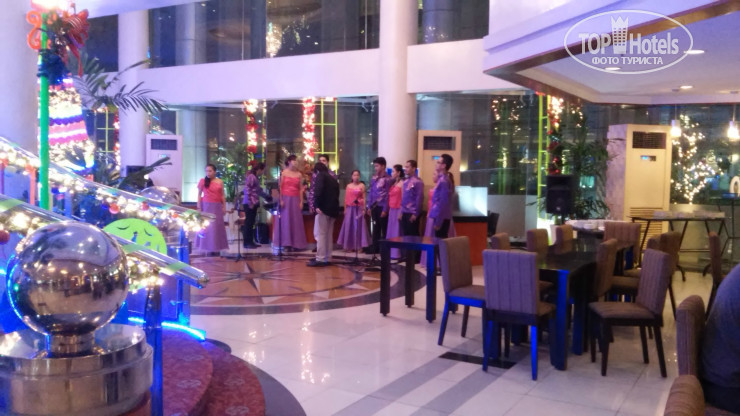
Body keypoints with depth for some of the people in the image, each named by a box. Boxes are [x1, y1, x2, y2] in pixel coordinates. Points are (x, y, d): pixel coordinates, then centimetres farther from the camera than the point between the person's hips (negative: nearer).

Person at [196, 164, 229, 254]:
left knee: (217, 226, 4)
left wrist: (224, 207, 4)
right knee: (206, 226, 0)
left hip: (217, 206, 2)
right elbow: (199, 195, 2)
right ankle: (208, 248, 4)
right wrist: (199, 207, -4)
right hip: (206, 206, -2)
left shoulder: (220, 182, 5)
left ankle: (216, 247, 10)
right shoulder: (202, 181, 0)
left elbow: (222, 195, 9)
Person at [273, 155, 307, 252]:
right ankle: (285, 243, 5)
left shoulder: (299, 174, 7)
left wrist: (301, 202, 1)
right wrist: (281, 200, -10)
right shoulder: (284, 173, 0)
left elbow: (300, 189, 7)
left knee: (296, 221, 2)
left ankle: (295, 243, 7)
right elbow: (280, 187, -2)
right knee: (285, 220, 0)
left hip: (295, 200, 2)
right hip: (285, 199, -2)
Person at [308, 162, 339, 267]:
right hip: (333, 209, 8)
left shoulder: (320, 176, 1)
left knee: (320, 234, -7)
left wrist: (317, 205, -21)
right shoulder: (333, 179, 23)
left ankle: (320, 259, -11)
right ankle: (327, 259, 13)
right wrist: (334, 208, 16)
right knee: (328, 235, 12)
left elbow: (318, 191, -16)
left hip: (324, 208, -8)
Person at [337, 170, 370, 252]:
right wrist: (345, 209, 3)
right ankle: (349, 246, 10)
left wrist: (364, 209, -9)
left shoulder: (362, 185, 1)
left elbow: (364, 198, -3)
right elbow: (346, 198, 8)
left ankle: (359, 246, 3)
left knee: (358, 226, -1)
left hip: (359, 208, -3)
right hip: (350, 208, 3)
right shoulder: (348, 185, 9)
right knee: (349, 226, 3)